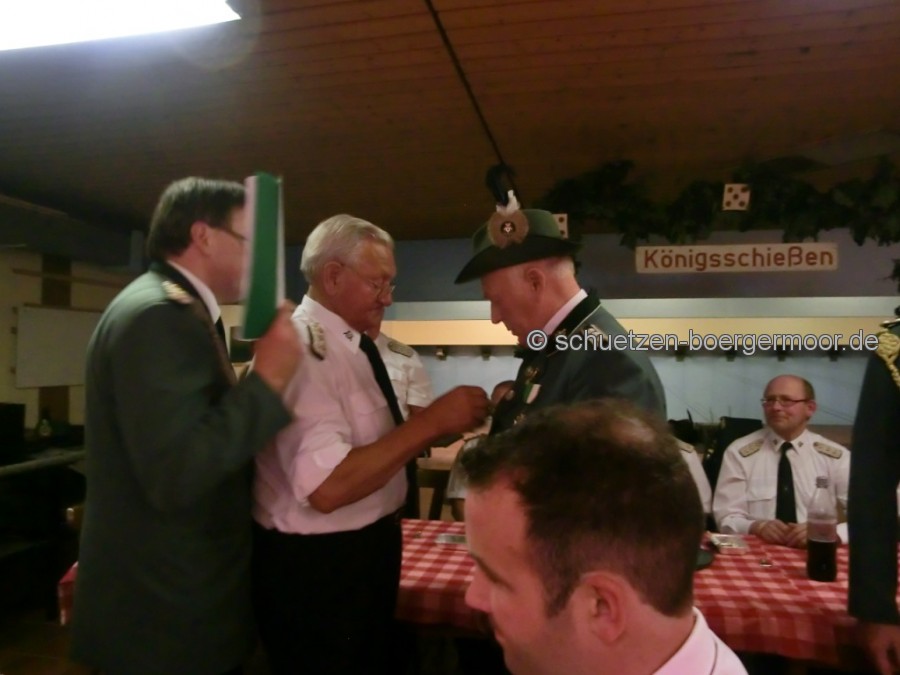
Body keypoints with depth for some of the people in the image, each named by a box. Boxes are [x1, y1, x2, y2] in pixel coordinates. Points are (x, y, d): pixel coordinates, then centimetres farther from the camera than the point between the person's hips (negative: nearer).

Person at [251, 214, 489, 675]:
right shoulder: (303, 346, -24)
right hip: (316, 564, -9)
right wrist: (432, 421, -30)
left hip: (363, 550, 9)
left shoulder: (349, 343, 6)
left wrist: (431, 428, -1)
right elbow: (327, 487, -33)